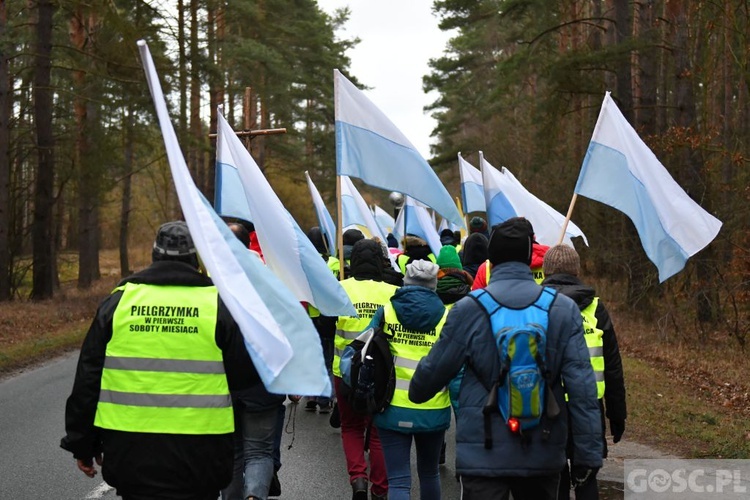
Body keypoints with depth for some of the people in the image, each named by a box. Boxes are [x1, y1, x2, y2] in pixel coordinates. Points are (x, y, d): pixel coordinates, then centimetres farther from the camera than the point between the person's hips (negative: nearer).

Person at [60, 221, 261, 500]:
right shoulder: (217, 304, -2)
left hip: (131, 451, 1)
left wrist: (82, 443, 13)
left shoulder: (119, 301, 3)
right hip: (198, 454, -1)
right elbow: (246, 374, 0)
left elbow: (88, 379, 6)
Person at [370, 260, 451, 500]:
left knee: (398, 480, 1)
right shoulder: (446, 316, -4)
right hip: (433, 411, 1)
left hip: (393, 410, -1)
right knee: (429, 472, 24)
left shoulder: (386, 313, -2)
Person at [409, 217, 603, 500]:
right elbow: (582, 386, -6)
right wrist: (589, 453, -2)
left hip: (483, 456, -3)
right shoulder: (564, 309, -2)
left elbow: (434, 370, 3)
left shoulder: (467, 309, -8)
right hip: (544, 456, 3)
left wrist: (416, 393, 26)